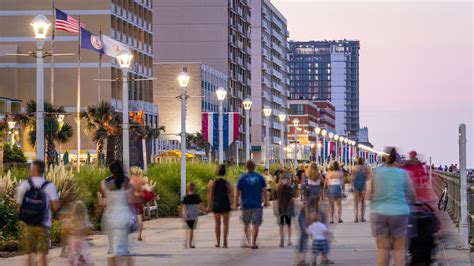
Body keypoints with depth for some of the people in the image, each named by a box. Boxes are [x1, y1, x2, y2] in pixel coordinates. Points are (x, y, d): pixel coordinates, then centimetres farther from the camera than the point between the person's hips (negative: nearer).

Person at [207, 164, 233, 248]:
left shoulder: (212, 182, -3)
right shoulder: (227, 183, -7)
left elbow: (210, 195, -4)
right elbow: (230, 194, -3)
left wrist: (209, 206, 0)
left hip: (216, 204, 2)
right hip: (225, 205, -2)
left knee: (217, 224, 13)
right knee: (225, 224, 3)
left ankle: (218, 242, 14)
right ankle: (225, 242, -7)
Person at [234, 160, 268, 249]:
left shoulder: (242, 178, -2)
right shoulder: (260, 177, 1)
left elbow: (237, 192, -2)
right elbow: (264, 191, 3)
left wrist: (236, 203, 9)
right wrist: (266, 202, 15)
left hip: (246, 205, 0)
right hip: (257, 205, 0)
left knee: (246, 224, 17)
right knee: (255, 224, 1)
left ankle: (248, 241, 12)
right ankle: (253, 243, -6)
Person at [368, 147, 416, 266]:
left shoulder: (375, 173, -1)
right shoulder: (403, 174, -2)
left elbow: (368, 195, -4)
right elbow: (412, 197, 1)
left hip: (379, 214, 1)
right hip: (399, 215, -1)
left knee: (383, 248, 6)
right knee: (399, 248, 8)